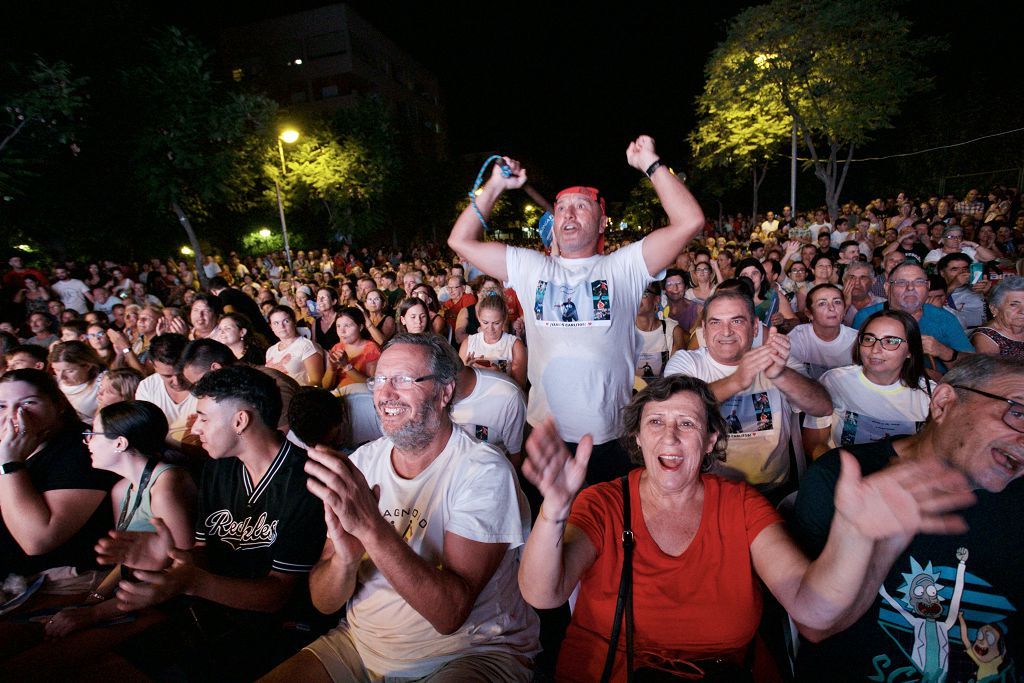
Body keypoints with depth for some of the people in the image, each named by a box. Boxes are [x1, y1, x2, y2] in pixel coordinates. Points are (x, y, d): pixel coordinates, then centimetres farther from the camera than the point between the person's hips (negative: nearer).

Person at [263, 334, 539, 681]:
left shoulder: (484, 470, -17)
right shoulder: (361, 462, -1)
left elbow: (450, 613, -24)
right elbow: (324, 602, -2)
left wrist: (371, 526, -34)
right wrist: (346, 557, -25)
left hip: (472, 652, -4)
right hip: (362, 644, 5)